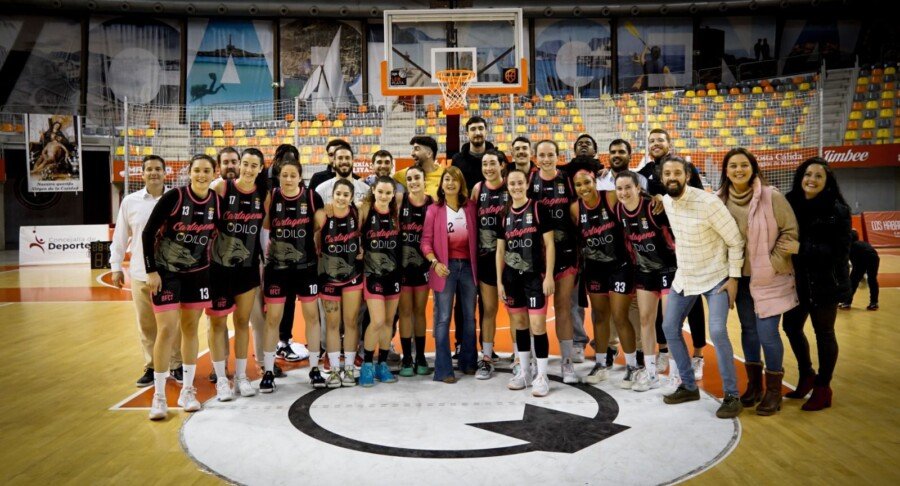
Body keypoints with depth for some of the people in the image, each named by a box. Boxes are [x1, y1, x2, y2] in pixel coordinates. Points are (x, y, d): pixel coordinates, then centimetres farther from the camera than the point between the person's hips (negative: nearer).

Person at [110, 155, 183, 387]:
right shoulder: (130, 201, 4)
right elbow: (120, 237, 10)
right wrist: (116, 266, 9)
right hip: (140, 273, 2)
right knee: (146, 324, 9)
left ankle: (176, 365, 20)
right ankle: (151, 367, 22)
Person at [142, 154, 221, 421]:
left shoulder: (217, 201, -4)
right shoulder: (173, 197, -16)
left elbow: (221, 231, 11)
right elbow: (148, 233, -12)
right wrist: (151, 270, -13)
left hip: (198, 273, 4)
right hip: (166, 272, -4)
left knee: (191, 328, 9)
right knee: (167, 329, -6)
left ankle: (187, 390, 21)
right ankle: (159, 396, 7)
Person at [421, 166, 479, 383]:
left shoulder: (470, 207, 7)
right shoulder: (434, 210, -2)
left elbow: (475, 237, 10)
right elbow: (426, 241, -5)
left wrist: (476, 263, 1)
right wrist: (435, 262, -19)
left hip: (467, 266, 4)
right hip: (445, 267, -4)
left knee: (469, 316, 12)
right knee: (443, 318, -1)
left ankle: (468, 362, 26)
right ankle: (443, 369, 4)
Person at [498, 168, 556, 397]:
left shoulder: (539, 209, -4)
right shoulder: (504, 214, 9)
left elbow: (549, 245, -6)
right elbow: (500, 250, 11)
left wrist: (549, 275, -12)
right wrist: (499, 281, 7)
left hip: (535, 275, -5)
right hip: (512, 277, 5)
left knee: (537, 325, -6)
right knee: (519, 324, 12)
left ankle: (542, 376, 4)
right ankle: (524, 372, 23)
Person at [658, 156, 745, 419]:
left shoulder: (708, 202, -22)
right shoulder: (666, 202, -2)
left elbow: (735, 240, -14)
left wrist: (734, 277, -15)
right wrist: (682, 265, 15)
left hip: (715, 277, -7)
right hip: (683, 276, 7)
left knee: (717, 332, -18)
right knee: (669, 328, 7)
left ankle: (732, 395, -1)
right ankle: (689, 386, 22)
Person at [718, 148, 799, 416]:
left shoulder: (772, 197, -12)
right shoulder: (721, 200, -2)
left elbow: (790, 232, -8)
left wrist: (773, 263, -10)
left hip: (769, 278, -4)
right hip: (741, 277, 4)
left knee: (767, 333, -5)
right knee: (748, 329, 13)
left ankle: (773, 390, 14)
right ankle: (754, 384, 29)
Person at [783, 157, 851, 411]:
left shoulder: (837, 210, -10)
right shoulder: (791, 204, 2)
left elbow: (841, 251, -13)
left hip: (825, 282, -5)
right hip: (796, 280, 5)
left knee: (823, 333, 8)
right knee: (791, 327, 13)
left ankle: (823, 388, 23)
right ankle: (807, 376, 35)